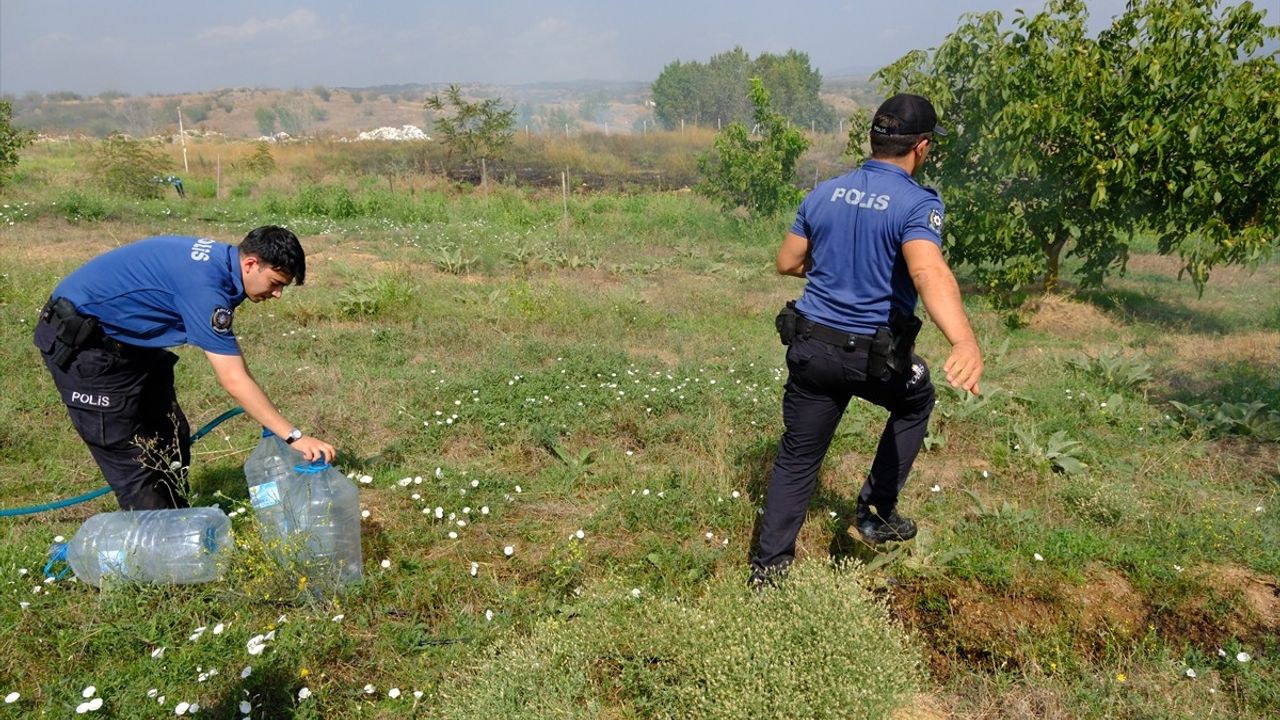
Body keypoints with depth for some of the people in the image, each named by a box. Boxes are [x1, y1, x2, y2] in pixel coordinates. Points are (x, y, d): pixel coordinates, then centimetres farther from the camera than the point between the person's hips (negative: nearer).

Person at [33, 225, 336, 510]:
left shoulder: (220, 259, -3)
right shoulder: (205, 285, -31)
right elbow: (234, 382, -32)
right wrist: (294, 437, -29)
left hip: (126, 338, 10)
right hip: (78, 342, -10)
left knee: (171, 437, 10)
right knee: (128, 455, -7)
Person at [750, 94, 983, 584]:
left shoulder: (824, 193, 3)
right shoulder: (917, 204, -14)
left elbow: (787, 263, 11)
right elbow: (928, 272, -34)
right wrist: (965, 341, -47)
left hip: (810, 346, 4)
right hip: (877, 356, -4)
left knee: (797, 458, 15)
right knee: (916, 403, 29)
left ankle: (769, 564, 19)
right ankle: (876, 512, 29)